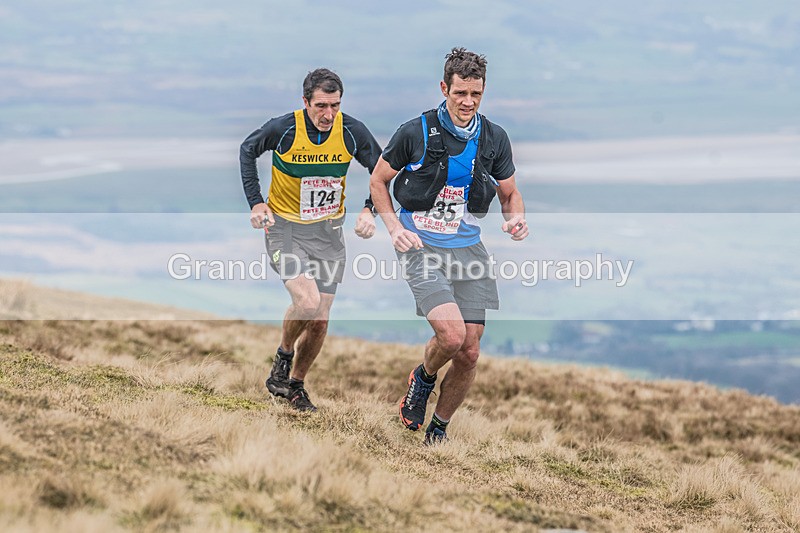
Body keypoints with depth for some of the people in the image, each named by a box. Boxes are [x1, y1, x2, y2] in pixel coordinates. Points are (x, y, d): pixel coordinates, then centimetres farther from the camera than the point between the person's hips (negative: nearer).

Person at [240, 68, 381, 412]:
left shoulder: (352, 132, -12)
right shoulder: (283, 128, -18)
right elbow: (247, 151, 3)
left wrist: (370, 210, -9)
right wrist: (255, 201, -4)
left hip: (328, 230, 3)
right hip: (285, 227, -3)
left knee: (320, 320, 3)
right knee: (308, 300, -25)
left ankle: (295, 385, 25)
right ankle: (283, 356, 5)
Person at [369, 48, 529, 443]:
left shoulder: (494, 139, 2)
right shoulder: (415, 133, -9)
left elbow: (510, 193, 16)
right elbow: (378, 181, 5)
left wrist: (515, 217, -7)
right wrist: (395, 228, -9)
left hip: (467, 248, 4)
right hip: (421, 248, -4)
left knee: (469, 353, 0)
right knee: (451, 334, -24)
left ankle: (439, 429, 21)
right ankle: (424, 378, 10)